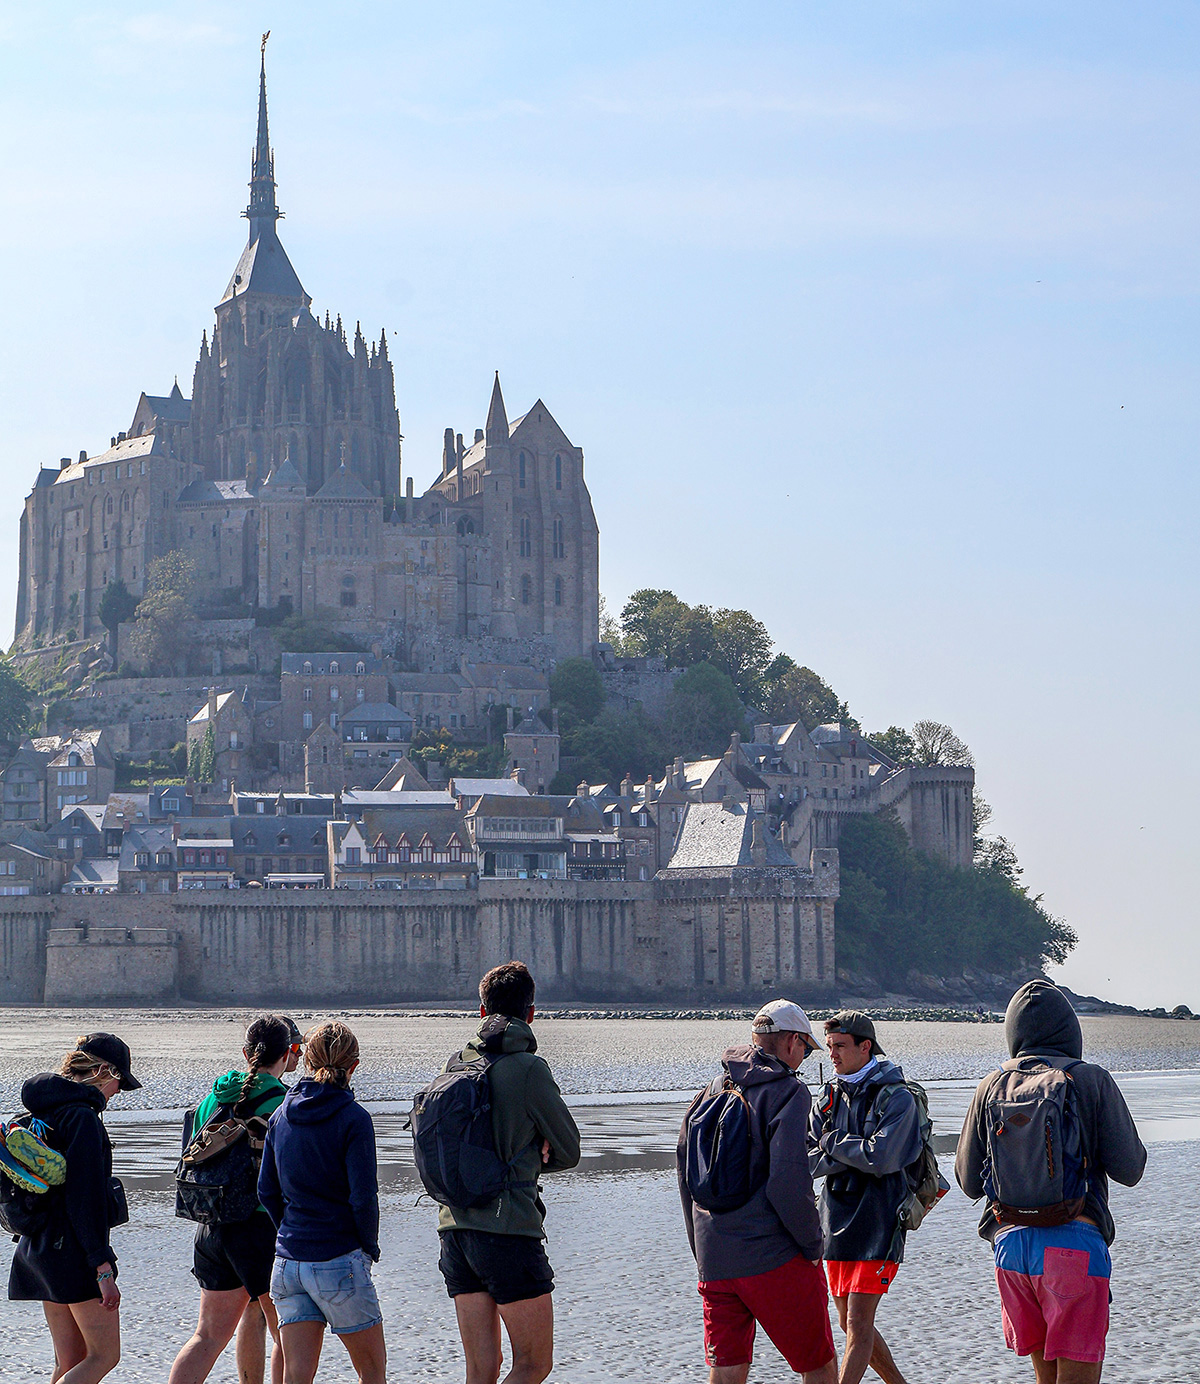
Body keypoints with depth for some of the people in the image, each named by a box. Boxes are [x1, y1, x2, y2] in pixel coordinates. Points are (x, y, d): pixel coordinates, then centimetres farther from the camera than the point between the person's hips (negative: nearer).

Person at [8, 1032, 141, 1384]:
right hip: (73, 1251, -9)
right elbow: (86, 1200, -20)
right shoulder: (82, 1118, -16)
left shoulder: (41, 1113, 13)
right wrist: (103, 1268, -19)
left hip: (39, 1247, 9)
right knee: (104, 1355, -3)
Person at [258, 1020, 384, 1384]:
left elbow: (267, 1192, 11)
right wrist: (369, 1247, 1)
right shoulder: (353, 1119, -10)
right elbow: (363, 1198, -14)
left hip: (288, 1262, 5)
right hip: (339, 1262, -5)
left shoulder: (281, 1115, 7)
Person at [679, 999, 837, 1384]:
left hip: (713, 1260, 6)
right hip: (773, 1253, -6)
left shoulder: (710, 1093, 13)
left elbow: (686, 1176, 17)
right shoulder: (787, 1092, -8)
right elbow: (788, 1183, -18)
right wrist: (813, 1245, -6)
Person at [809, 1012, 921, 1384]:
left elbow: (881, 1158, -19)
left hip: (878, 1224, -7)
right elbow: (806, 1161, 5)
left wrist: (833, 1143, -7)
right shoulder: (829, 1096, 11)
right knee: (851, 1323, 12)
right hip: (836, 1223, 7)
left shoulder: (895, 1098, -8)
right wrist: (852, 1154, -12)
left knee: (859, 1325, -11)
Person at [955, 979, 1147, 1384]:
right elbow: (1128, 1169, -1)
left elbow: (969, 1182, 12)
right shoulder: (1091, 1080, -2)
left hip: (1009, 1240, 4)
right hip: (1075, 1239, -4)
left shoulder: (992, 1086, 8)